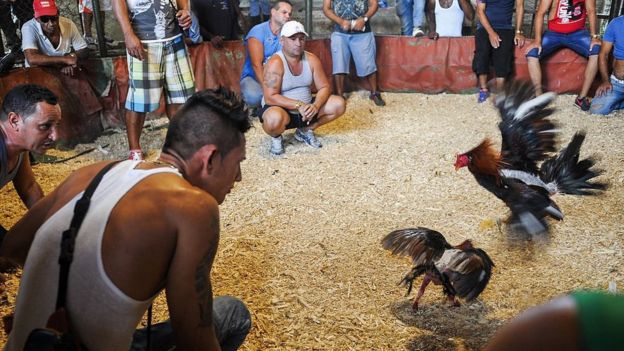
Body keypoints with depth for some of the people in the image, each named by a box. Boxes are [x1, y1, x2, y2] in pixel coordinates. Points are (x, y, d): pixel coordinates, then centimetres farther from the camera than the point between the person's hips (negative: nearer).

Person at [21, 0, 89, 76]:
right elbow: (32, 59, -32)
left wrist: (71, 63, -23)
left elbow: (83, 51, -3)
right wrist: (65, 59, -30)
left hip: (64, 72, 3)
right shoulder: (29, 28, -19)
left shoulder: (68, 24, -11)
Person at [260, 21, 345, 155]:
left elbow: (324, 87, -3)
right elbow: (270, 98, -26)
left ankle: (305, 130, 11)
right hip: (281, 109, -6)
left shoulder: (311, 59, -3)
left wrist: (315, 106, -23)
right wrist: (298, 105, -32)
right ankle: (276, 137, 0)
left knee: (339, 104, -9)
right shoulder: (275, 63, -20)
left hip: (306, 108, 6)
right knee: (274, 119, -41)